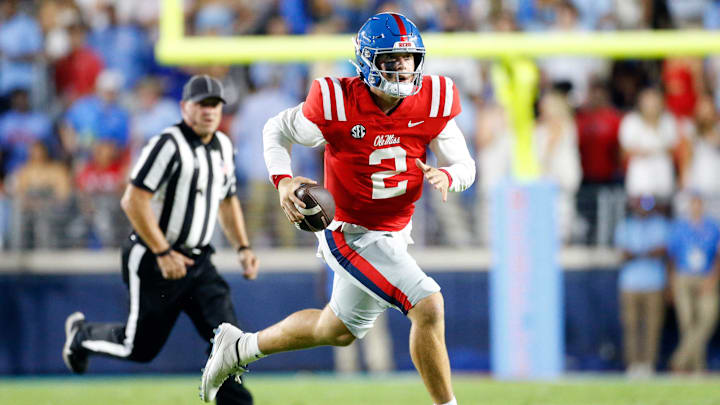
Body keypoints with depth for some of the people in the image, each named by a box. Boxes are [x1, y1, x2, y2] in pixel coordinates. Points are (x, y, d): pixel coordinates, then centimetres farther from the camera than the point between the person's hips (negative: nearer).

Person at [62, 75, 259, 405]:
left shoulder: (222, 146, 8)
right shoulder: (168, 144, -18)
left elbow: (227, 201, 24)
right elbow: (133, 201, -22)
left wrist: (242, 247, 12)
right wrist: (164, 253, -23)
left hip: (197, 261, 7)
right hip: (153, 262, -7)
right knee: (141, 346, 5)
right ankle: (82, 334, 32)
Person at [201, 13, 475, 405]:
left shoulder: (432, 103, -9)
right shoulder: (337, 104, -20)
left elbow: (465, 165, -1)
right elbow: (277, 130, -2)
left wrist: (446, 176, -24)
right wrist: (283, 180, -19)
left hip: (393, 235, 7)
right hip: (351, 235, -7)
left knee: (336, 330, 24)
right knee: (429, 306, -20)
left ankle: (241, 347, 44)